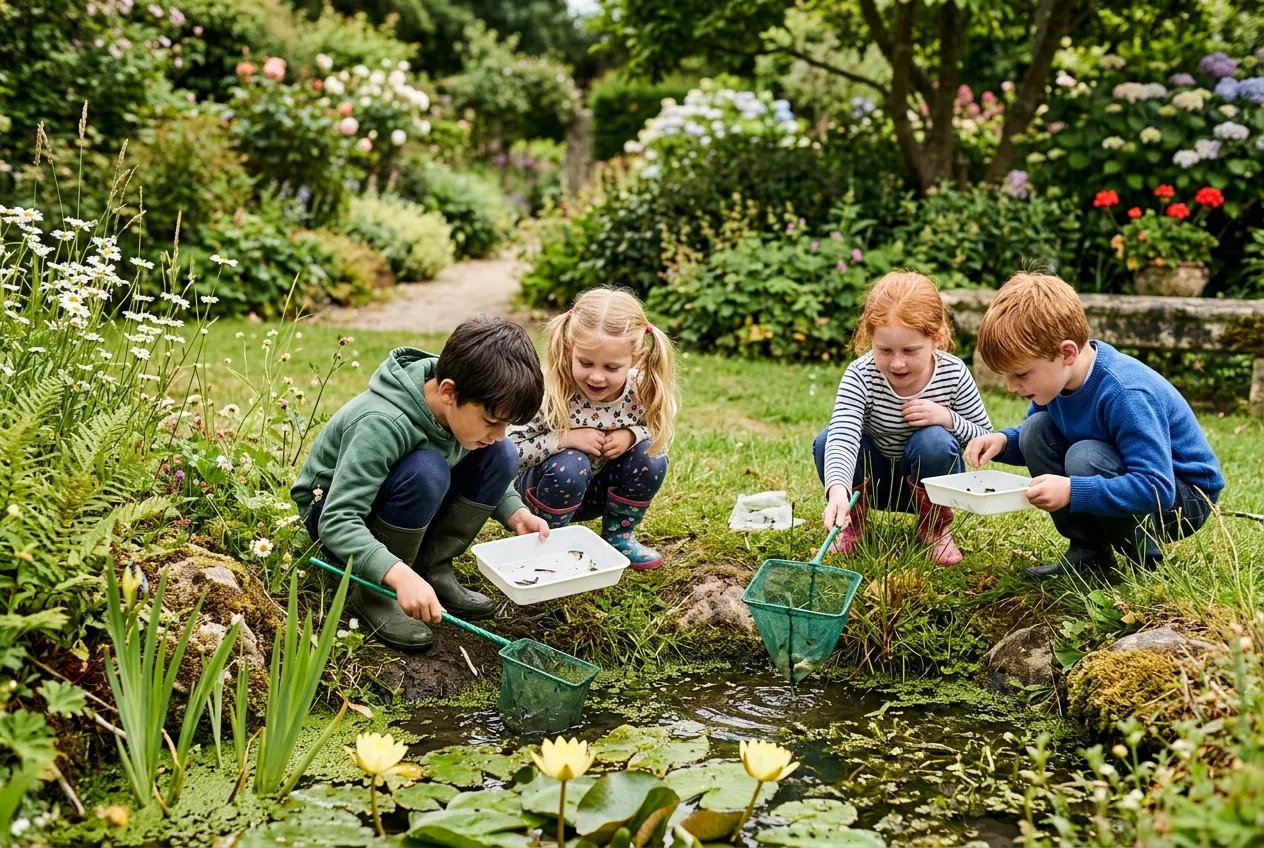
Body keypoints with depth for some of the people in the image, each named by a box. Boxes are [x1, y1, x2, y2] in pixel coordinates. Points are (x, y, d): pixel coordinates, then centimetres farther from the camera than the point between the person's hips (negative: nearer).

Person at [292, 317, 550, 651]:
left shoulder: (466, 405, -15)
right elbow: (337, 522, -39)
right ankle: (371, 593, -19)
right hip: (331, 511, -7)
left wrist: (515, 513, -12)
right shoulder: (383, 425, -36)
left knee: (500, 456, -13)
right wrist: (400, 575, -51)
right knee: (427, 471, -36)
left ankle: (433, 570, -4)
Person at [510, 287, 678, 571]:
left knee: (650, 456, -21)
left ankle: (619, 536, 4)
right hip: (547, 486, -4)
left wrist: (632, 435, -25)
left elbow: (661, 434, -2)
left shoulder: (642, 391, -20)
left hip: (599, 489, 4)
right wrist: (564, 439, -36)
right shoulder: (548, 392, -29)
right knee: (570, 465, -35)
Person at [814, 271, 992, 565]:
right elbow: (843, 436, -41)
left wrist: (949, 418, -29)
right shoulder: (859, 376, -25)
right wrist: (838, 490, -60)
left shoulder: (954, 374, -19)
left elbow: (987, 438, -8)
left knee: (934, 442, -32)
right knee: (826, 442, -28)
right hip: (874, 480, 0)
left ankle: (935, 527, -3)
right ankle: (852, 521, 1)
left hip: (927, 478, 0)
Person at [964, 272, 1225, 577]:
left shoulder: (1125, 395, -33)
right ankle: (1089, 551, -1)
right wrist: (1003, 441, -13)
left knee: (1086, 458, -32)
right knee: (1036, 429, -7)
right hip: (1124, 484, 8)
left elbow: (1156, 489, -37)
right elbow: (1033, 439, 10)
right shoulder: (1055, 374, -8)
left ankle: (1147, 563, -12)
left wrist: (1072, 491, -44)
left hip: (1184, 496, -8)